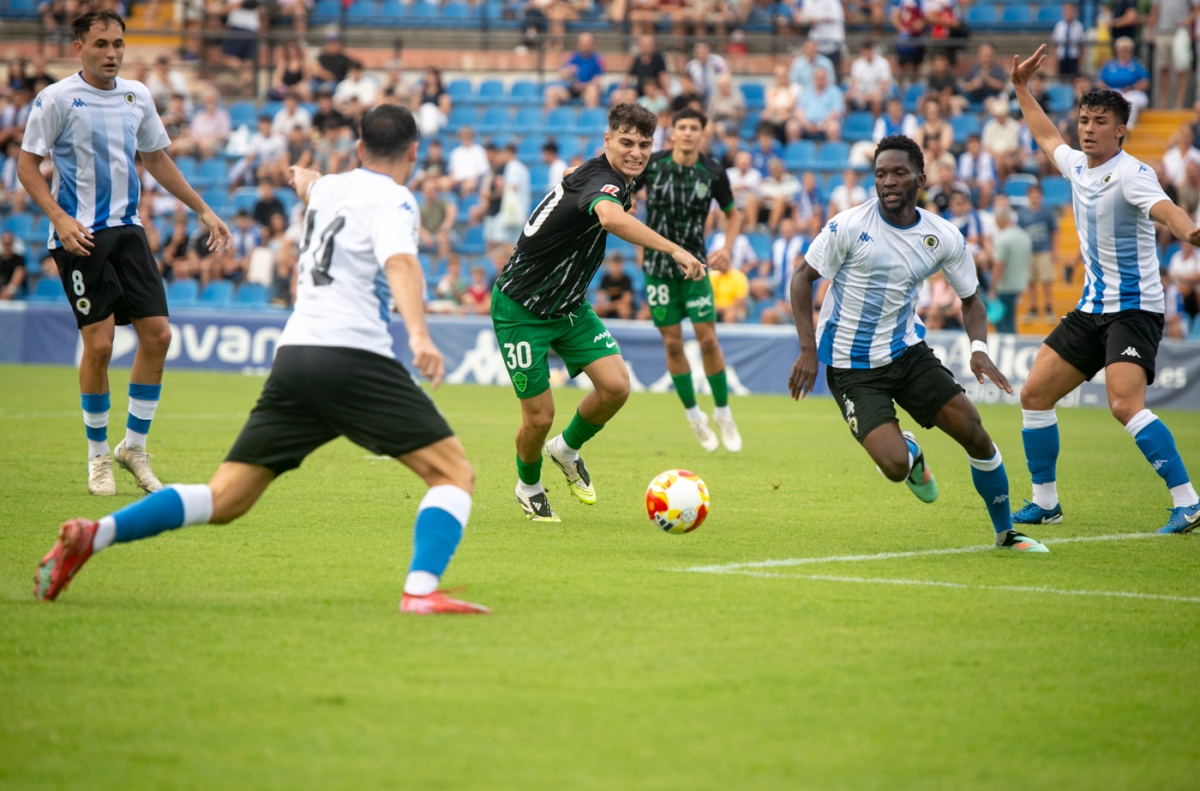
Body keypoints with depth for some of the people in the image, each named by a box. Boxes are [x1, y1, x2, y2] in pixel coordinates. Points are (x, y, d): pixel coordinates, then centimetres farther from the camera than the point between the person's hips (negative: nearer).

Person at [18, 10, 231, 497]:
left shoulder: (136, 96, 10)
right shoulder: (57, 99, -7)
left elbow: (155, 159, 23)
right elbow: (26, 164, -5)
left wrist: (202, 210, 21)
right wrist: (60, 218, -18)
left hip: (126, 228, 6)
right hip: (80, 235, -6)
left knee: (157, 334, -3)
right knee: (99, 343, -9)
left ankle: (134, 447, 11)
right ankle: (98, 457, 7)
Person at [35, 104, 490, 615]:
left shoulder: (328, 189, 23)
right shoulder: (392, 199, 1)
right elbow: (400, 263, -19)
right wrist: (419, 335, -35)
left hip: (292, 357, 7)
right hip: (354, 357, -7)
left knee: (223, 500, 6)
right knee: (453, 473, -2)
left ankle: (94, 534, -9)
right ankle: (421, 591, -23)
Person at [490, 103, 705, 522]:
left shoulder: (608, 177, 0)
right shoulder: (602, 181, -29)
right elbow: (612, 218, -54)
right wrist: (674, 250, -60)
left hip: (568, 306, 8)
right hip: (521, 310, -8)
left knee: (615, 385, -10)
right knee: (540, 416, -4)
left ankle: (567, 449, 18)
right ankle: (529, 487, 26)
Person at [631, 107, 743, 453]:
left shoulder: (713, 172, -5)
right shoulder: (652, 164, -6)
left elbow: (733, 213, 9)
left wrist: (727, 248, -6)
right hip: (658, 265, 0)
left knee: (707, 337, -8)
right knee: (672, 342, 1)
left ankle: (723, 414, 8)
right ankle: (694, 416, 15)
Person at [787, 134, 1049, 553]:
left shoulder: (944, 238, -5)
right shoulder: (849, 226, -16)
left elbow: (970, 298, 8)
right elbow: (803, 278, -7)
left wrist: (979, 348, -12)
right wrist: (808, 349, -15)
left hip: (907, 351, 4)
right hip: (850, 366, -4)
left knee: (975, 433, -6)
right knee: (895, 466, -20)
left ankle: (1006, 532, 16)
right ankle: (910, 454, 21)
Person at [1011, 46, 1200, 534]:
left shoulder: (1131, 173, -17)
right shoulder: (1077, 165, 7)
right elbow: (1046, 135, 31)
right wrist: (1021, 89, 35)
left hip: (1134, 308, -9)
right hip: (1092, 307, 9)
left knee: (1125, 405, -26)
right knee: (1034, 394, 7)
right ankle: (1044, 503, 21)